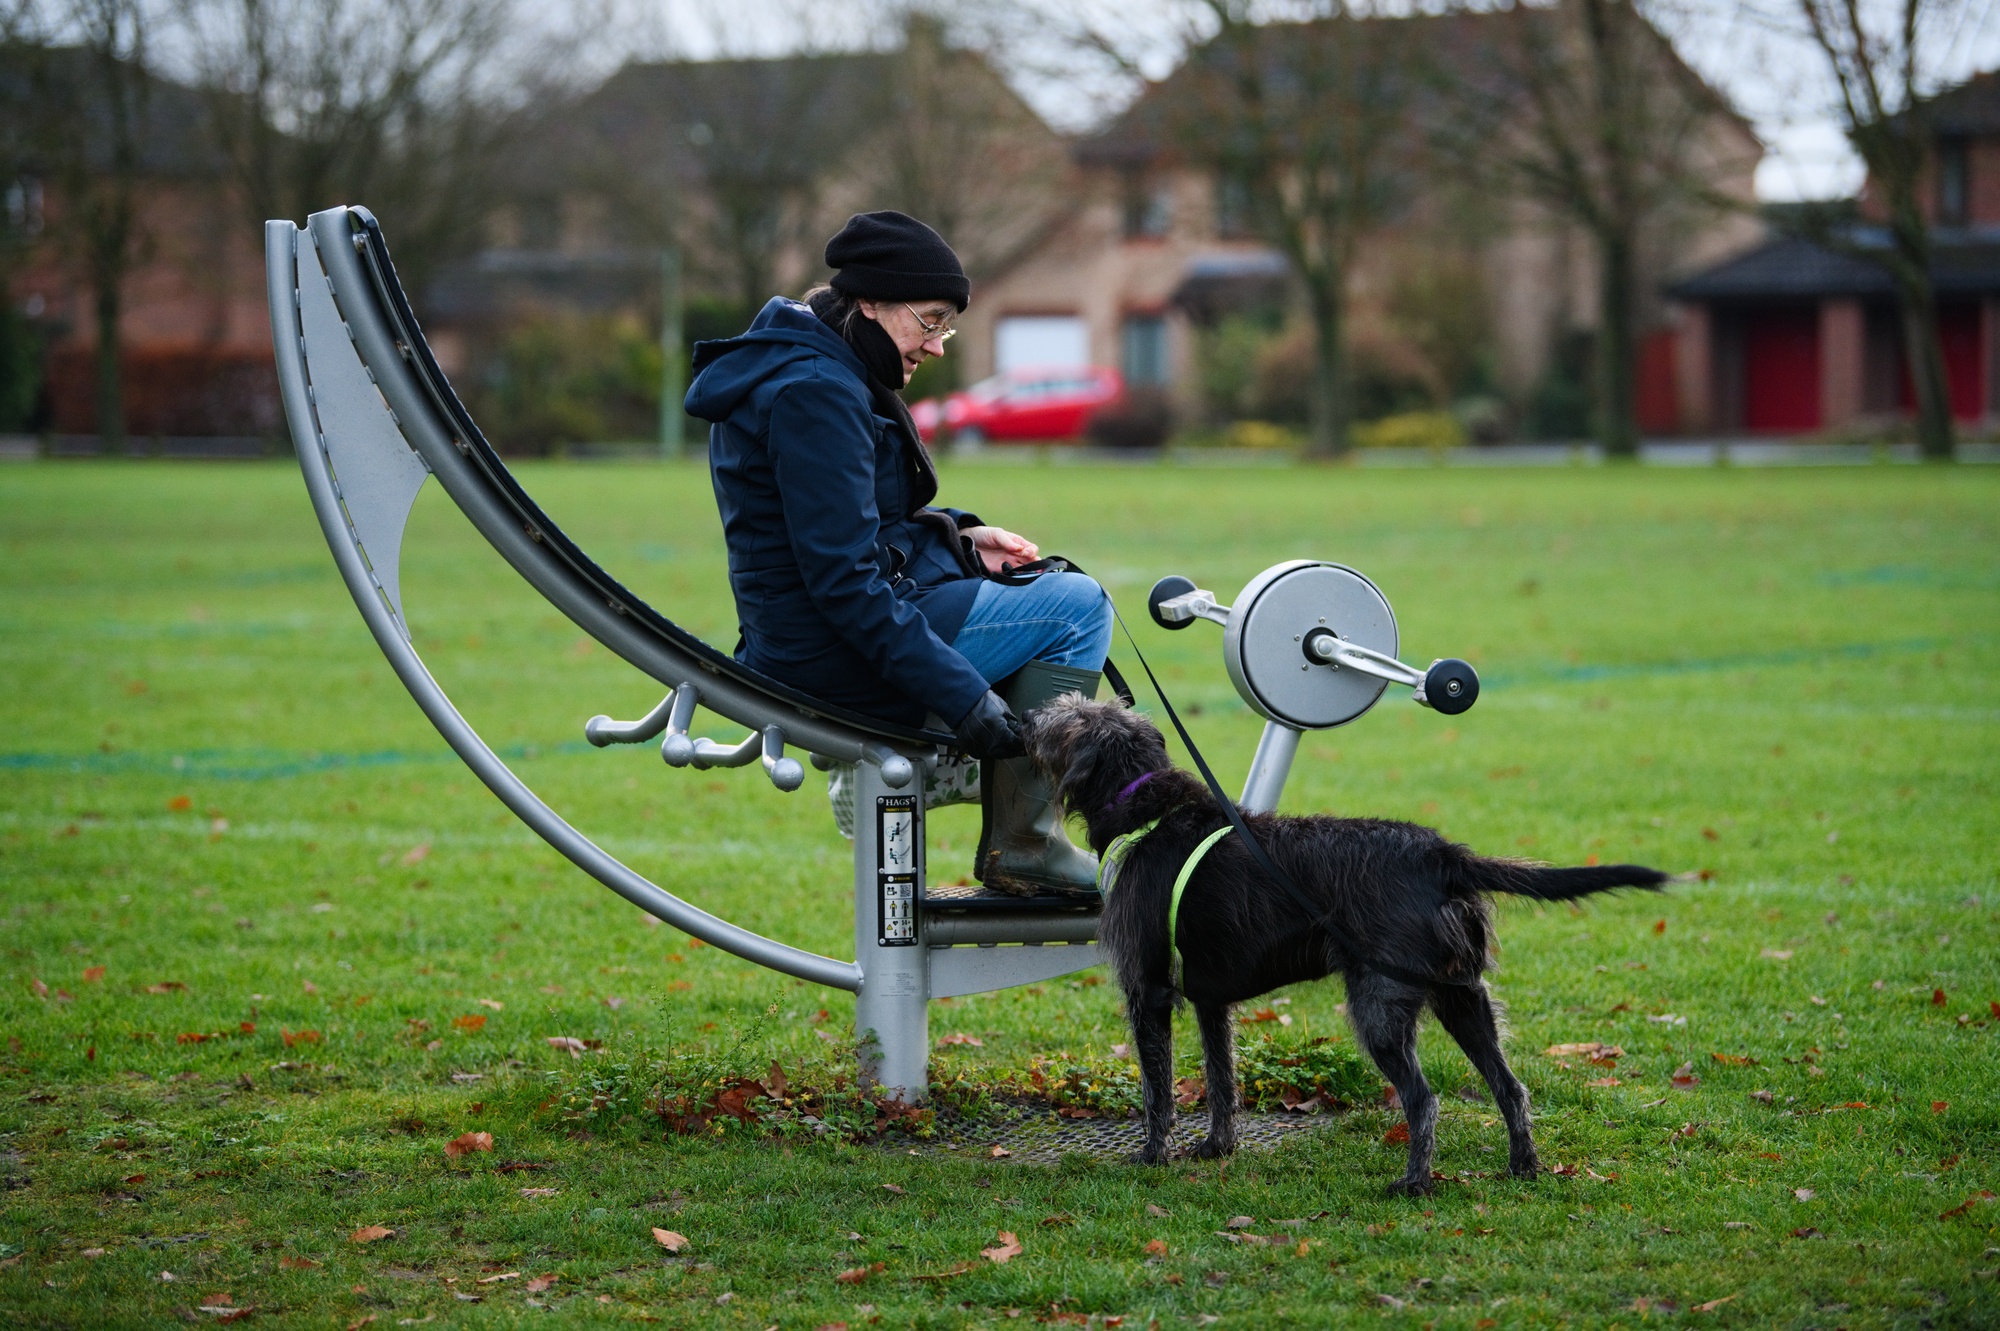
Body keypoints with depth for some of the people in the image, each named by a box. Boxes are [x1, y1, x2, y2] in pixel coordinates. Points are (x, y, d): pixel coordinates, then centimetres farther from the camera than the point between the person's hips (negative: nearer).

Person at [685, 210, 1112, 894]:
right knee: (1077, 604, -6)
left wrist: (959, 537, 8)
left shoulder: (808, 371, 13)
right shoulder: (813, 392, -21)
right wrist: (960, 692, -25)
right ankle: (1022, 845, -6)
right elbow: (842, 576, -25)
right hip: (832, 657, -11)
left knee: (1048, 588, 21)